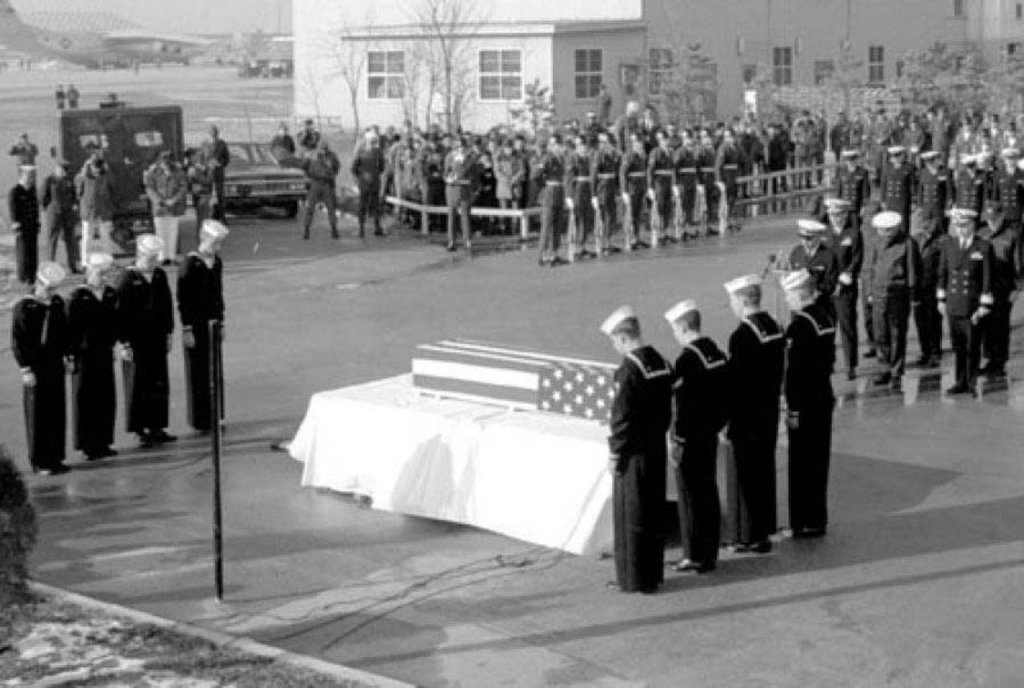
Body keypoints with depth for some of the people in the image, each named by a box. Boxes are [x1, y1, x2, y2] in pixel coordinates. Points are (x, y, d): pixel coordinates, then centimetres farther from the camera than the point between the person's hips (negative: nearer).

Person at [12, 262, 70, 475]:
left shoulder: (58, 304, 6)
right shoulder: (24, 307, -11)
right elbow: (17, 342, -10)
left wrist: (65, 356, 10)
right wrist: (26, 369, -14)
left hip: (55, 367, 5)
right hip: (35, 368, -5)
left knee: (57, 414, 9)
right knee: (37, 416, 1)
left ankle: (55, 458, 19)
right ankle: (39, 462, 9)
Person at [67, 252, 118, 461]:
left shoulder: (111, 295, 7)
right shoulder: (78, 297, -10)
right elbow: (70, 327, -9)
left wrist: (113, 342, 9)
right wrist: (71, 354, -11)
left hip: (105, 353, 6)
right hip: (85, 355, -6)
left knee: (107, 399, 8)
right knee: (85, 399, 1)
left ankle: (103, 442, 18)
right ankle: (88, 445, 8)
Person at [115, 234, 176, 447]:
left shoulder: (160, 276, 6)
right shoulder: (128, 279, -11)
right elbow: (120, 313, -10)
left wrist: (168, 334, 13)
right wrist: (125, 343, -12)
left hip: (157, 341, 6)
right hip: (137, 343, -6)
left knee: (160, 386, 9)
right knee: (138, 387, 2)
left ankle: (156, 427, 18)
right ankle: (140, 430, 9)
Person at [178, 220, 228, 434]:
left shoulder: (217, 262, 6)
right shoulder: (191, 264, -14)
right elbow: (183, 299, -14)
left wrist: (220, 322, 15)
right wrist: (187, 329, -15)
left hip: (213, 324, 7)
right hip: (196, 326, -7)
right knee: (198, 374, 2)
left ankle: (214, 418, 21)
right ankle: (200, 422, 10)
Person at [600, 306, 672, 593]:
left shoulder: (629, 370, -19)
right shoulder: (660, 362, 5)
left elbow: (622, 417, -18)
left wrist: (614, 455, -11)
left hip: (634, 454, -8)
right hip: (657, 450, 8)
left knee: (630, 516, 3)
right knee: (653, 513, 16)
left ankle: (633, 579, 9)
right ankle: (653, 573, 25)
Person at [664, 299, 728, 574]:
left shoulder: (687, 360, -20)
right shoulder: (716, 351, 5)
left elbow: (685, 407, -21)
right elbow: (723, 393, 12)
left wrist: (677, 443, -15)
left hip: (691, 438, -8)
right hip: (710, 435, 8)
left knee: (691, 497, 2)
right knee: (709, 492, 14)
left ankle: (695, 557, 9)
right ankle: (710, 553, 23)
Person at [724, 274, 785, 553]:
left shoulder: (742, 335, -21)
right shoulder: (775, 327, 5)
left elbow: (735, 381, -19)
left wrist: (727, 420, -13)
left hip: (747, 416, -8)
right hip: (770, 413, 8)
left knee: (748, 475, 0)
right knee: (765, 470, 18)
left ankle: (752, 536, 6)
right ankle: (766, 525, 29)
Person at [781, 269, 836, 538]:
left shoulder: (799, 325, -19)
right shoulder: (825, 318, 8)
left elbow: (794, 371, -21)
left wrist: (792, 409, -18)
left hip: (805, 403, -9)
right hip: (824, 397, 9)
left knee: (802, 465, 0)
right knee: (819, 460, 15)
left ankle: (805, 523, 6)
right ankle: (818, 518, 24)